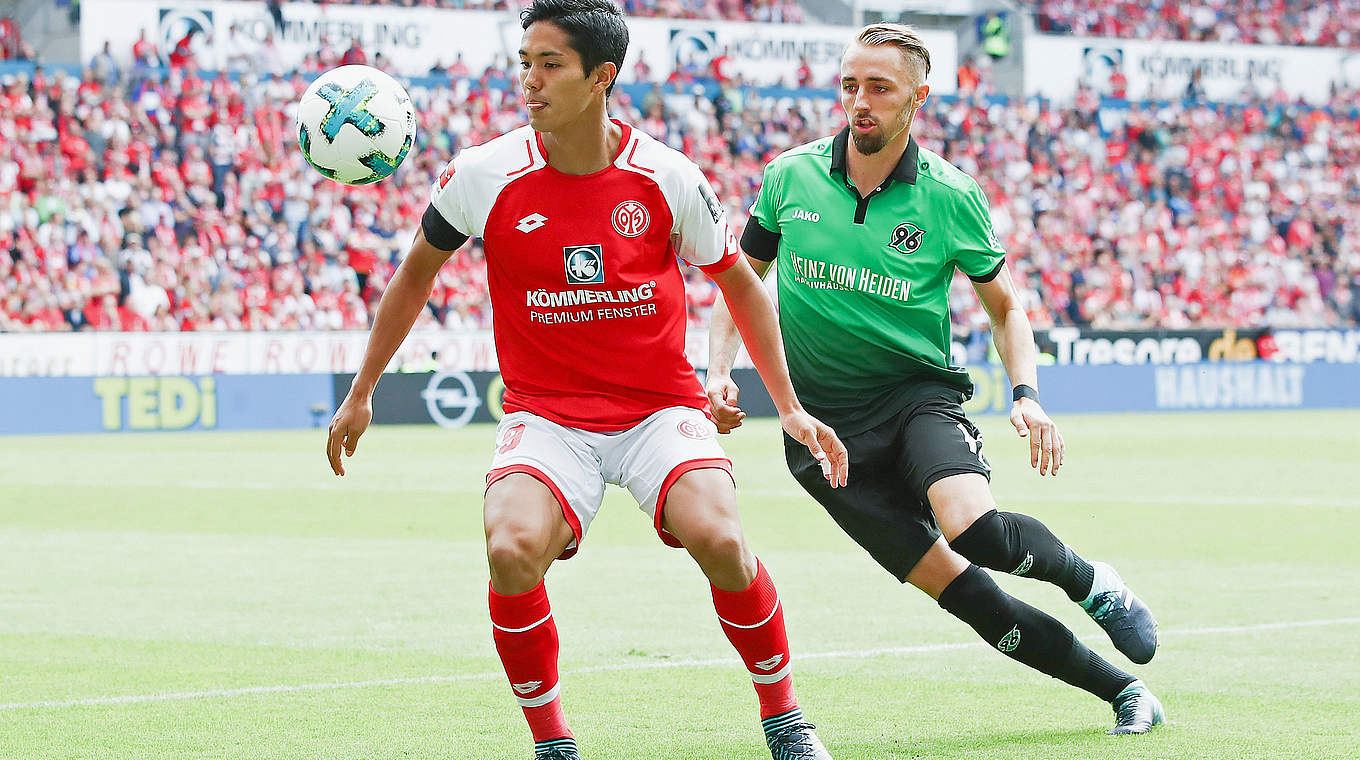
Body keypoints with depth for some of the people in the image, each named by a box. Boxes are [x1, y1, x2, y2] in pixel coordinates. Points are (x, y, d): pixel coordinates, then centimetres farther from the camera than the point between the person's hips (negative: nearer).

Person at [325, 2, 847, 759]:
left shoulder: (667, 179, -8)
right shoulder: (483, 177, -7)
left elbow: (740, 282, 9)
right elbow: (416, 276, 12)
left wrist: (790, 407, 6)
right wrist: (361, 393, 16)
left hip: (660, 406, 0)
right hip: (545, 411, 0)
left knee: (718, 538, -27)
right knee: (512, 550, -29)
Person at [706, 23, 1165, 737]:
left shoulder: (950, 196, -4)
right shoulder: (790, 177, -1)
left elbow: (1005, 306, 9)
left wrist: (1027, 395, -8)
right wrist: (719, 370, -1)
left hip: (920, 390, -1)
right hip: (824, 421, 1)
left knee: (975, 529, -32)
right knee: (957, 589, -12)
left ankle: (1089, 581, 1)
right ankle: (1120, 689, 3)